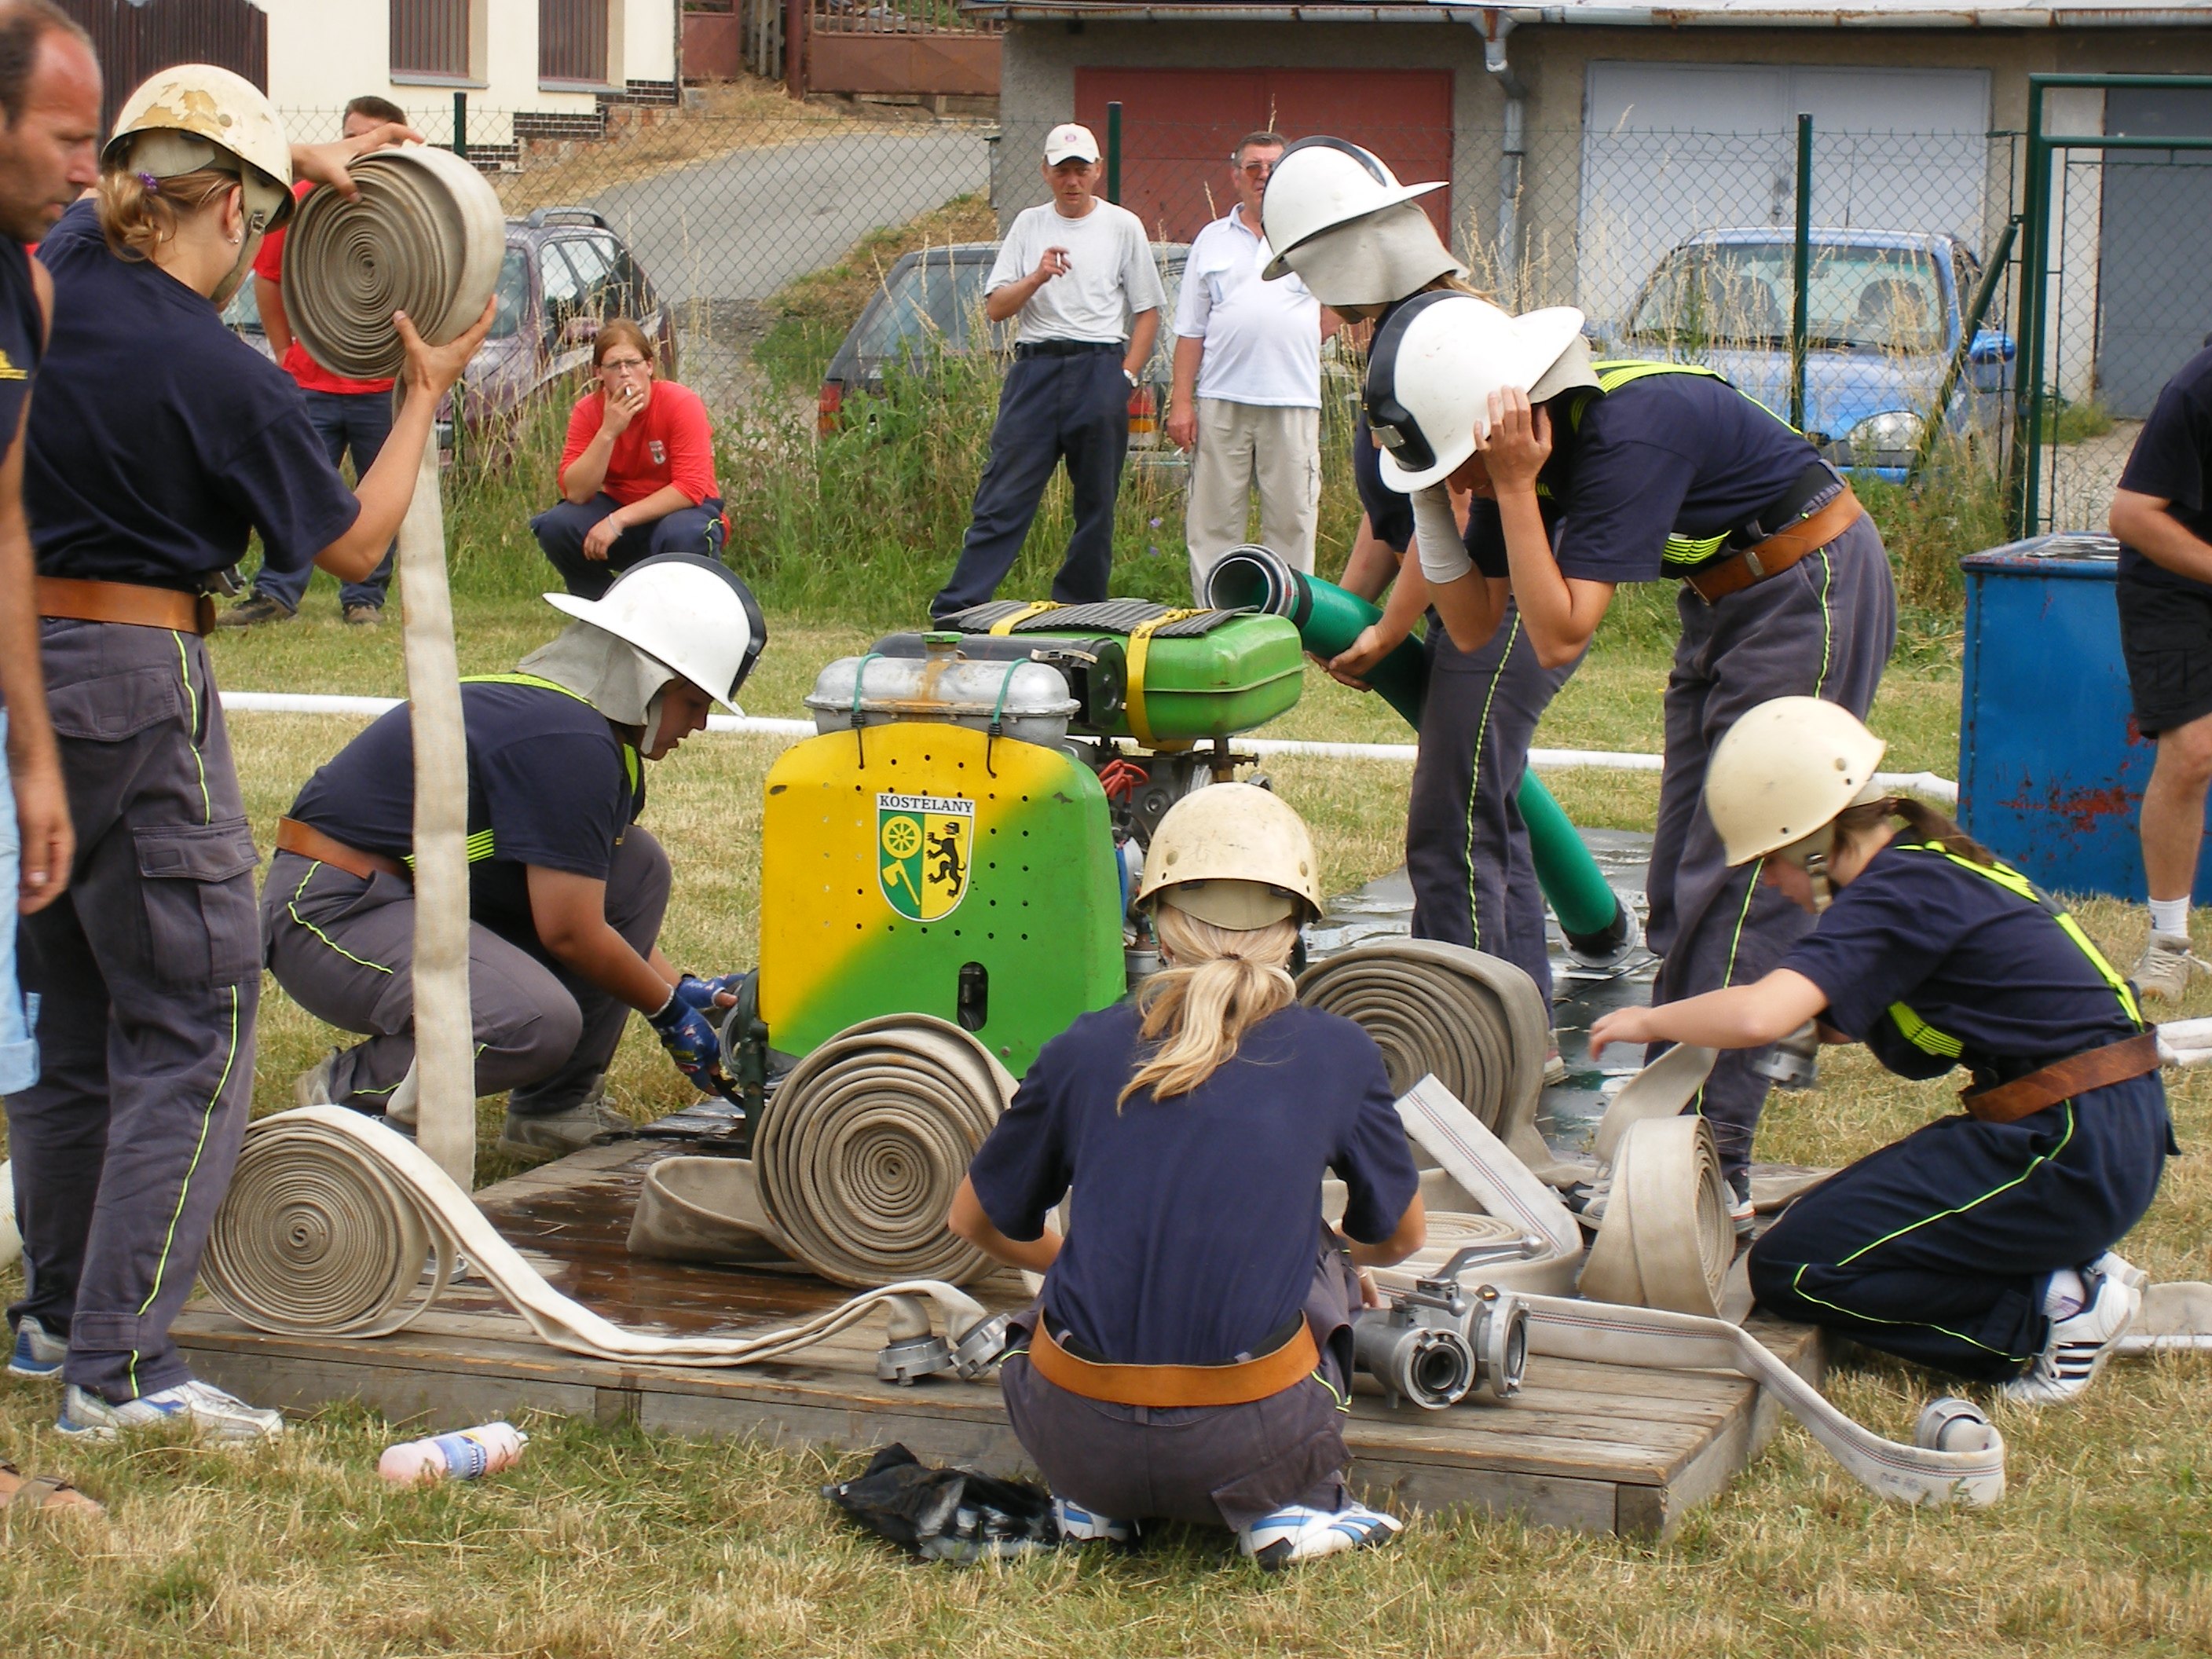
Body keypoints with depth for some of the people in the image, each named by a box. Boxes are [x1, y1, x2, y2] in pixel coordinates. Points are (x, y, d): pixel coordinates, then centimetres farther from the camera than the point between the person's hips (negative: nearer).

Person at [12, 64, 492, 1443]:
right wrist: (425, 397, 10)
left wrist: (303, 165, 22)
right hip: (133, 684, -7)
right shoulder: (230, 384, -15)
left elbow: (121, 204, 27)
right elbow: (356, 544, 0)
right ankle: (121, 1370, -8)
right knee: (194, 1031, -2)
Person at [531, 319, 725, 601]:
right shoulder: (588, 411, -10)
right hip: (619, 508, 3)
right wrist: (608, 432, -30)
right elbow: (575, 493, -19)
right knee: (555, 526, -22)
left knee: (684, 534, -37)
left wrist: (617, 522, -30)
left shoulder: (681, 404, -19)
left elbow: (691, 488, -25)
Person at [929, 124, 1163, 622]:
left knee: (1096, 504, 3)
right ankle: (954, 610, -9)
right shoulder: (1029, 225, 12)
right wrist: (1037, 277, -12)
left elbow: (1147, 311, 8)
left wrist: (1126, 376, -1)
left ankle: (1079, 614, 11)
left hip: (1100, 367, 0)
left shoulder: (1123, 226, 7)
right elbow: (995, 308, 5)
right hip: (1034, 368, 1)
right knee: (1003, 498, -5)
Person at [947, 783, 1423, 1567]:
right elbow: (1399, 1238, 20)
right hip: (1249, 1441, -2)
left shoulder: (1082, 1051, 5)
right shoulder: (1338, 1055, 3)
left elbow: (976, 1220, 20)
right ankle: (1285, 1505, 13)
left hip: (1082, 1440, 2)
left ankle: (1091, 1499, 12)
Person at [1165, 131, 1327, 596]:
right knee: (1213, 521, 1)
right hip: (1221, 400, 1)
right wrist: (1181, 401, 2)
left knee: (1291, 520, 0)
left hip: (1292, 401, -1)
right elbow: (1191, 330, 10)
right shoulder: (1212, 240, 12)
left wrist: (1302, 340, 4)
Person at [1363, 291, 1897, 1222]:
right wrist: (1430, 497, -11)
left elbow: (1561, 637, -31)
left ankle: (1713, 1171, -10)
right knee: (1680, 884, 9)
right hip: (1728, 603, 10)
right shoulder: (1538, 446, -3)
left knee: (1736, 885, -11)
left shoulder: (1630, 432, -30)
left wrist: (1515, 487, -32)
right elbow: (1473, 626, 0)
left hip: (1811, 591, -10)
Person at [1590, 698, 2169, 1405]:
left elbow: (1759, 1015, -27)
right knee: (1829, 1220, 18)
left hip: (2070, 1154, -10)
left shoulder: (1903, 891, -16)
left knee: (1793, 1268, -6)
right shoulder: (1937, 863, 13)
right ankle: (2070, 1272, 9)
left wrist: (1648, 1020, -11)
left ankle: (2053, 1310, -7)